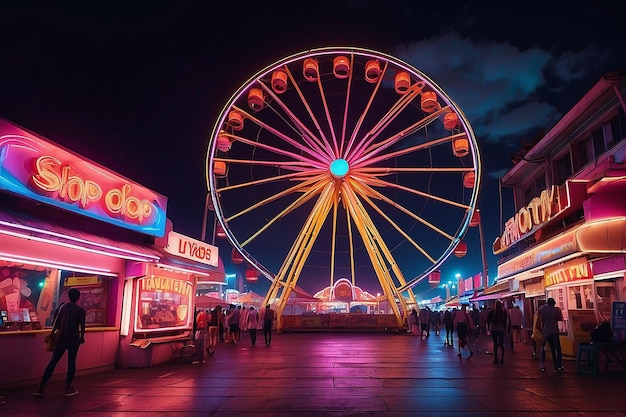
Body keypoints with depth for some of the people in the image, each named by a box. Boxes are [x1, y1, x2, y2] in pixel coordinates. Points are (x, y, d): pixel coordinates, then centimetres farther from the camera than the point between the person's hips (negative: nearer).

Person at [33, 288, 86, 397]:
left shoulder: (62, 306, 6)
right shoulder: (80, 310, -7)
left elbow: (55, 324, 8)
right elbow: (82, 326, -11)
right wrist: (82, 337, 2)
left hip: (61, 338, 4)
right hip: (74, 339, -4)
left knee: (53, 362, 8)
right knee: (71, 362, 5)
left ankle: (41, 388, 8)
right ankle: (68, 388, 10)